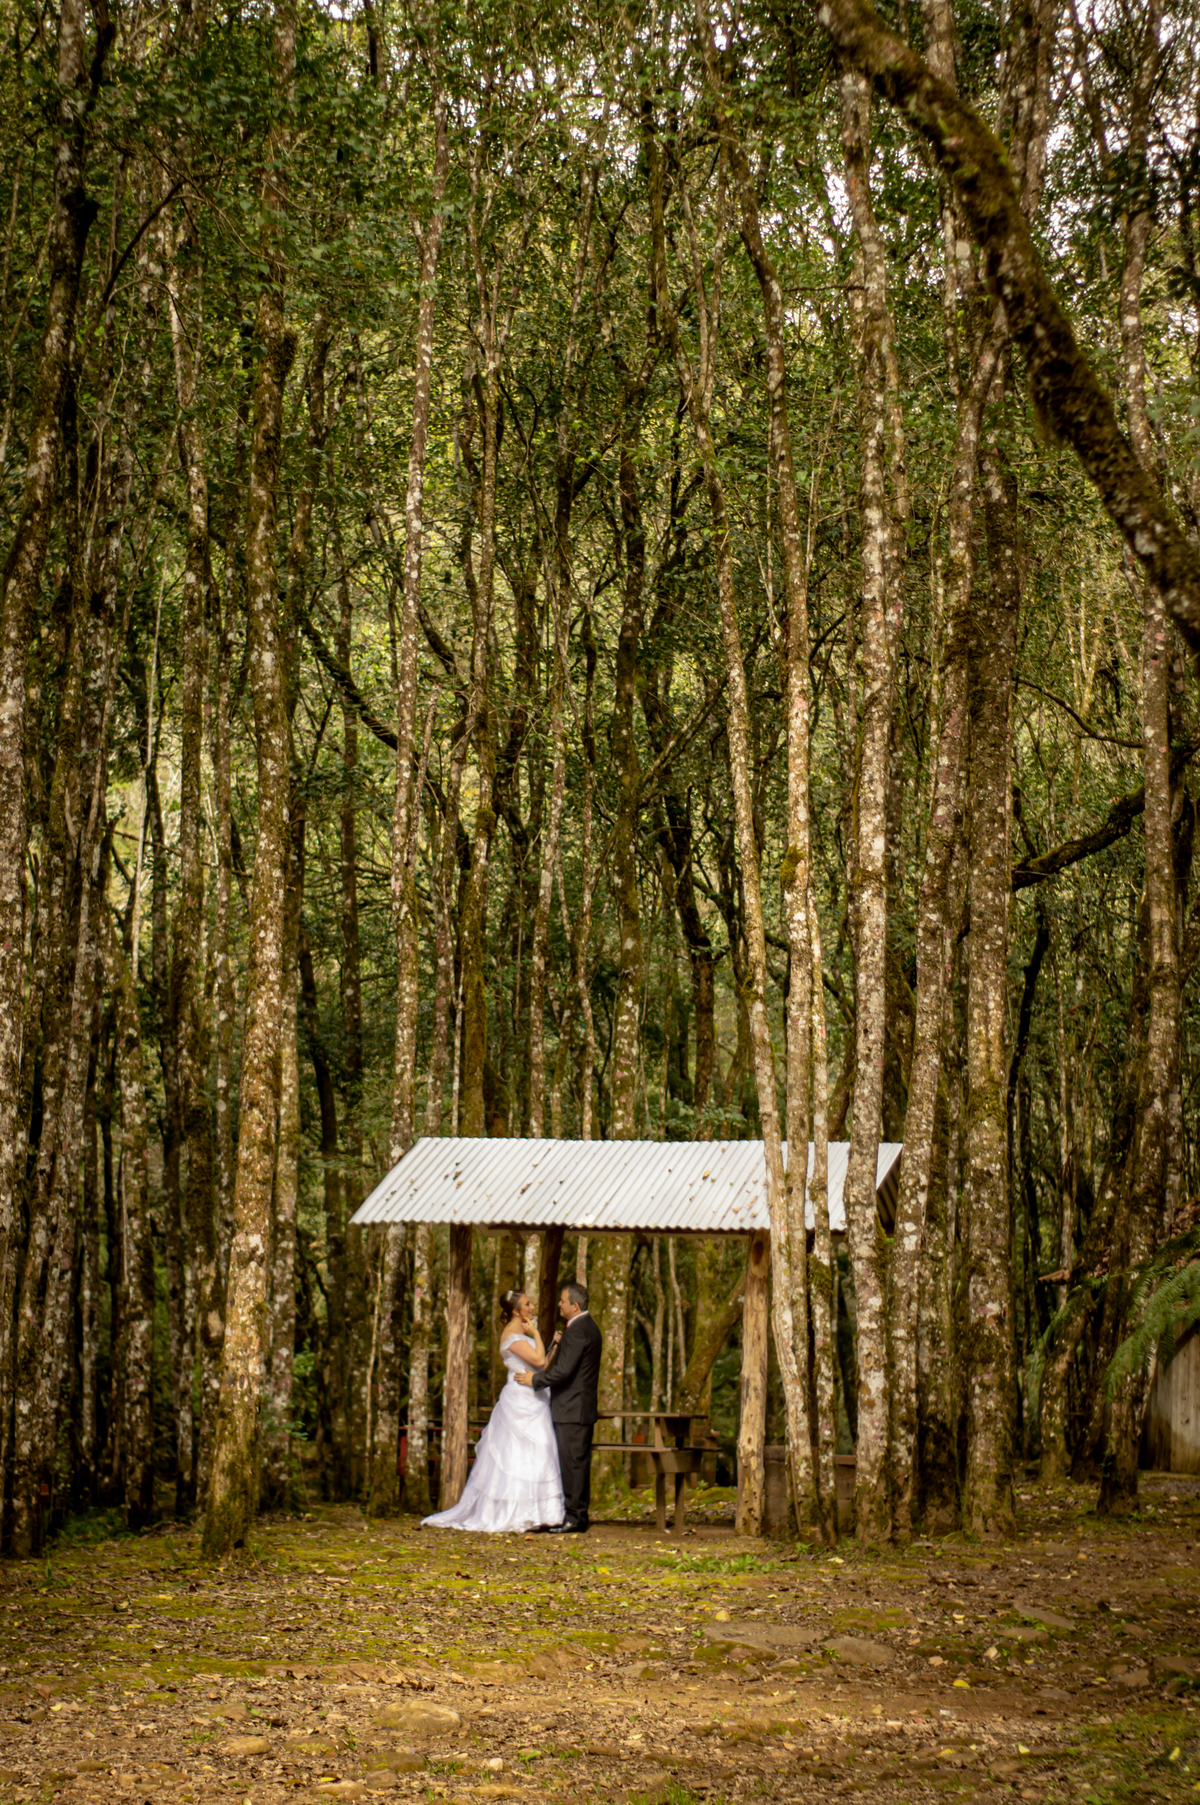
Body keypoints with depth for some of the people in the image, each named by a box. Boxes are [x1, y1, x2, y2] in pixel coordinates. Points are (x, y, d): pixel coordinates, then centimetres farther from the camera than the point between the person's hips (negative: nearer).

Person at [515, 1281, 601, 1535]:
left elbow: (563, 1370, -22)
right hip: (583, 1408, 11)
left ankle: (573, 1517, -6)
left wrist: (535, 1379, -10)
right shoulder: (590, 1328, 16)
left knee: (571, 1462, -7)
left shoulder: (576, 1331, -17)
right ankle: (579, 1515, 16)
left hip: (571, 1409, -11)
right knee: (579, 1462, 12)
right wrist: (562, 1344, 15)